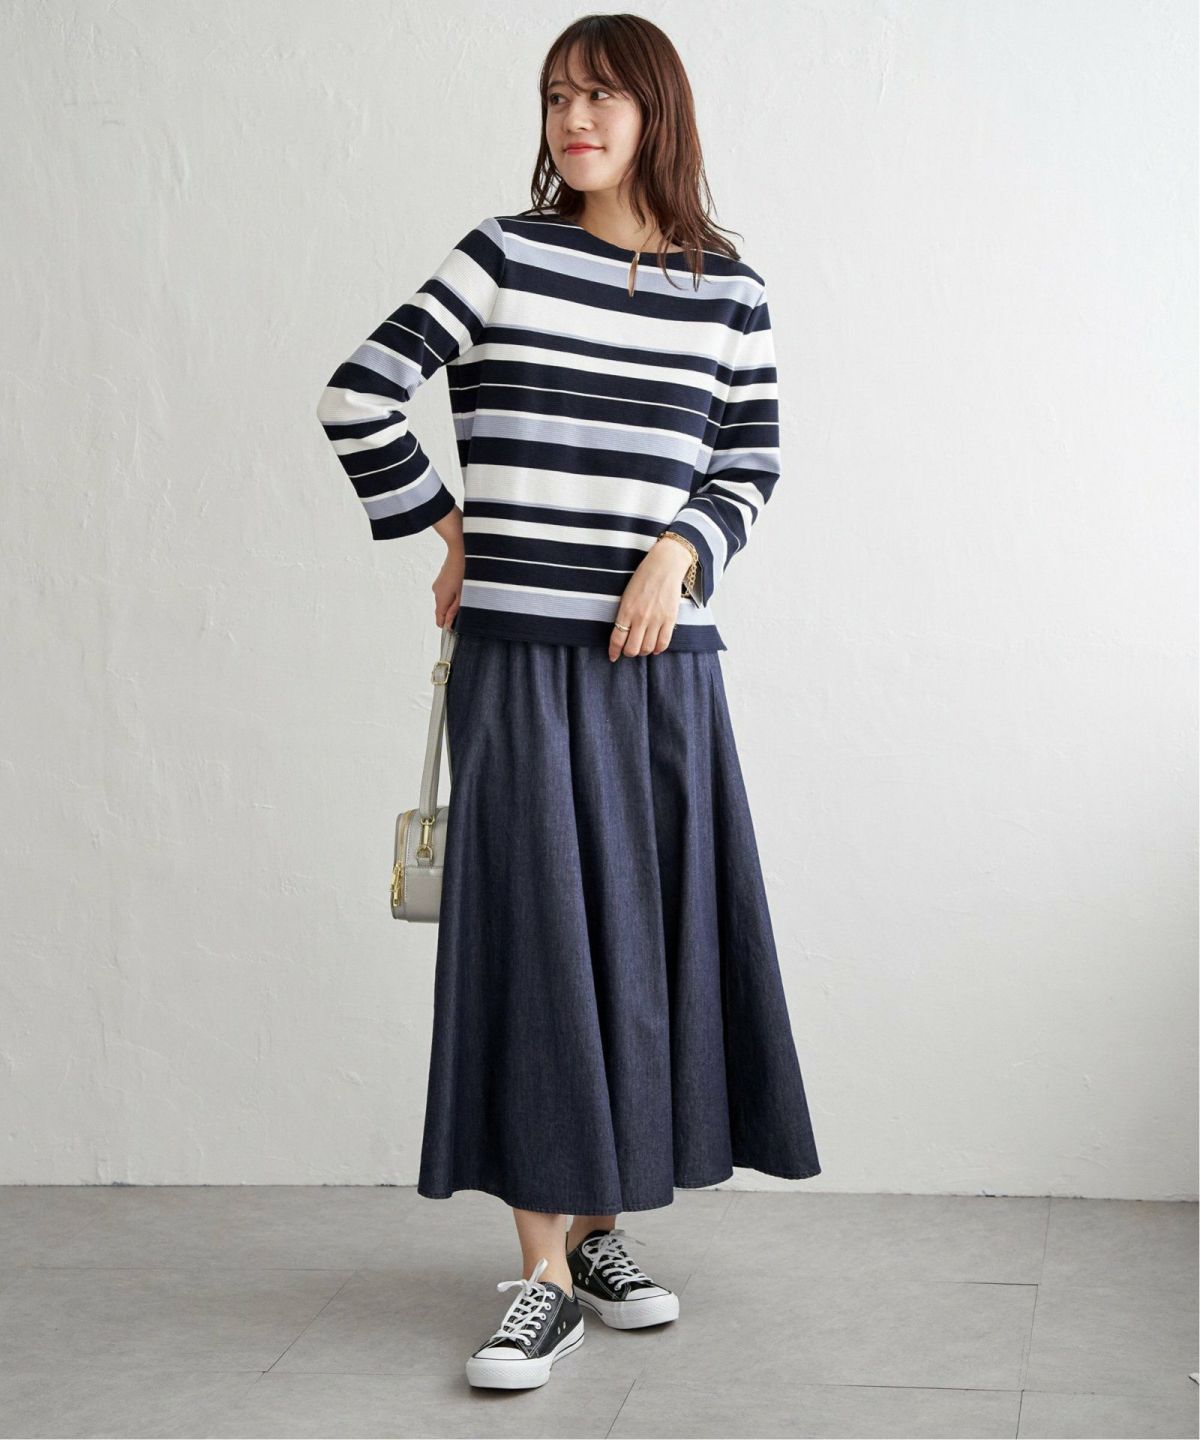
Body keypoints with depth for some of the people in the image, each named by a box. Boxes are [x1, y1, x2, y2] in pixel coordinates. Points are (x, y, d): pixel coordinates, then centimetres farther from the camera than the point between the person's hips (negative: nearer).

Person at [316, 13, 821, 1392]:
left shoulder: (727, 291, 7)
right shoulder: (503, 256, 1)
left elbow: (752, 464, 12)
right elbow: (356, 399, 2)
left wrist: (680, 552, -6)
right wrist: (450, 537, 6)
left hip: (664, 662, 3)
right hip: (520, 657, -3)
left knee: (646, 937, 8)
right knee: (533, 938, -4)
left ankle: (599, 1226, 25)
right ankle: (543, 1273, 2)